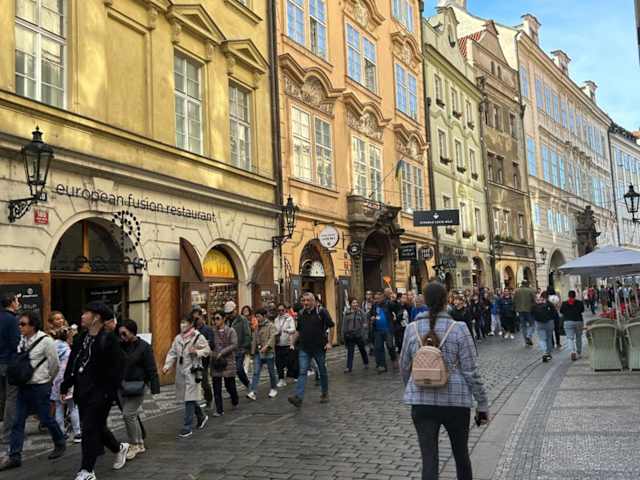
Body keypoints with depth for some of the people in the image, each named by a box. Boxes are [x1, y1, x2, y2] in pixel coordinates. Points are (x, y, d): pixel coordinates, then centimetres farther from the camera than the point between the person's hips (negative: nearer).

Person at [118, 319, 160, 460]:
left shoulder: (144, 347, -8)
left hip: (136, 386, -6)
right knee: (132, 416, 12)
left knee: (128, 414, -10)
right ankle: (140, 444, 25)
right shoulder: (120, 346, 7)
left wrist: (154, 388, -12)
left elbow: (151, 369, -9)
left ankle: (134, 445, 6)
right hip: (122, 385, 6)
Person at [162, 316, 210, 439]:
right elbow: (172, 353, 10)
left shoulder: (198, 337, -7)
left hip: (192, 371, -6)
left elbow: (207, 350, -7)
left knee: (189, 399, -7)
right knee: (190, 398, 16)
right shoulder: (178, 338, 10)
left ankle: (187, 428, -1)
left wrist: (197, 352, -24)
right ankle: (201, 417, 38)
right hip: (181, 371, 6)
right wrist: (167, 365, -2)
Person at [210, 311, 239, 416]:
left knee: (230, 386, 7)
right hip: (215, 362, 2)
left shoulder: (231, 331, -2)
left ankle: (235, 402, 35)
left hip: (228, 362, -2)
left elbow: (234, 345, -11)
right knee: (217, 388, 1)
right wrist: (211, 351, -10)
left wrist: (222, 352, -17)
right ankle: (219, 410, 9)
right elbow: (210, 345, 11)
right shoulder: (212, 331, 6)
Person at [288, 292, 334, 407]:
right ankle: (298, 397, -14)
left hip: (319, 347, -3)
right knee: (302, 372, -7)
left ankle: (324, 394, 28)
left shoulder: (321, 312, -6)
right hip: (304, 348, 3)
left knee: (322, 371, 11)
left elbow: (331, 327, -5)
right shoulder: (301, 314, 8)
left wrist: (329, 342, -11)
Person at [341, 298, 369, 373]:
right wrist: (343, 334, 4)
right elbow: (344, 324, 7)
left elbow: (364, 324, -3)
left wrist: (363, 333, -12)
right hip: (350, 335, 1)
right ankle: (349, 367, 1)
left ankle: (366, 363, 33)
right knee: (350, 351, -1)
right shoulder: (347, 313, 4)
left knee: (362, 349, 14)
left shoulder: (361, 312, 0)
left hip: (359, 335, -1)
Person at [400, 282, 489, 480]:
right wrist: (483, 403, 2)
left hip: (421, 402, 1)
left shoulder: (412, 329, -1)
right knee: (461, 454, 20)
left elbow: (404, 367, 9)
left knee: (429, 460, 4)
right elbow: (471, 371, -8)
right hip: (456, 401, -1)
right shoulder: (458, 329, -9)